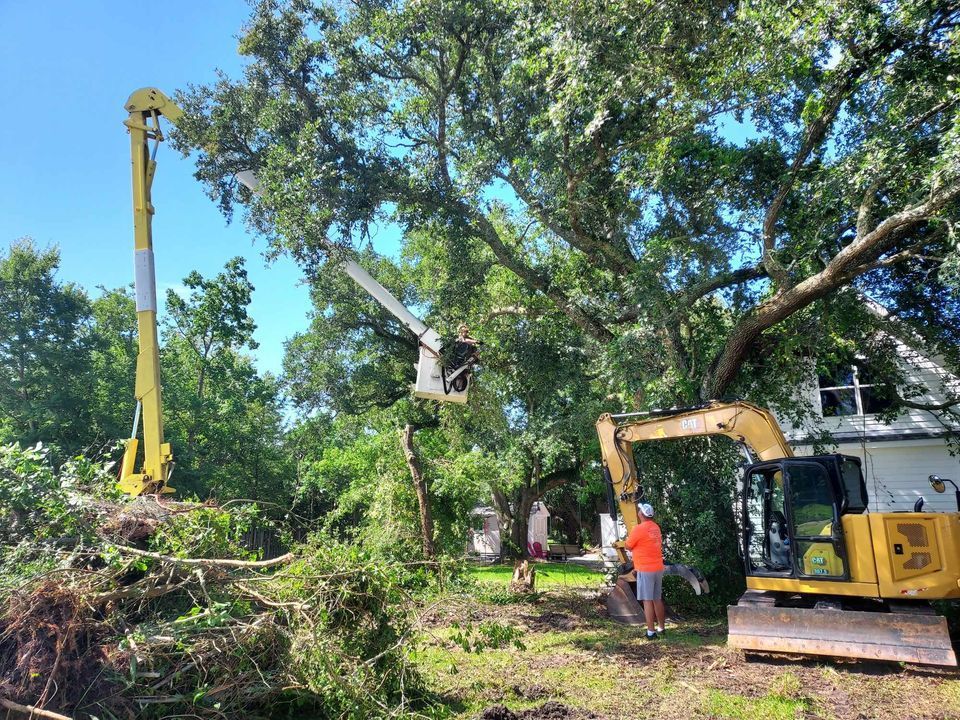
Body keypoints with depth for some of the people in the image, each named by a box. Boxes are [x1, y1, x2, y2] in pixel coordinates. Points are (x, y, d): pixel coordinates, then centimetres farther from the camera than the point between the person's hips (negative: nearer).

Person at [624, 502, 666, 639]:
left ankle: (651, 632, -4)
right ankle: (661, 628, 24)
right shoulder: (656, 527, 8)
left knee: (647, 601, -4)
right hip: (658, 567, 8)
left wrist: (629, 538, 13)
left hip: (645, 569, -8)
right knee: (657, 599, 16)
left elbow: (628, 546, -7)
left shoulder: (638, 528, -16)